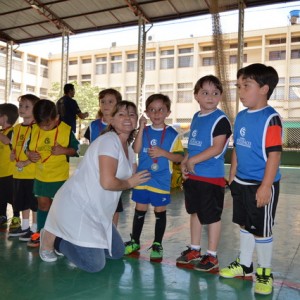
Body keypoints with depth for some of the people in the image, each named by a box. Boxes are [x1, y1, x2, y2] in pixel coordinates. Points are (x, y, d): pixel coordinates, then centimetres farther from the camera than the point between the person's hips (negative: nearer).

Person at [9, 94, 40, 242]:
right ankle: (25, 226, 31)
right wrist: (13, 155, 1)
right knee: (22, 200, 17)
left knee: (34, 201, 3)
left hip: (33, 172, -7)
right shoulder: (17, 128, 11)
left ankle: (34, 228, 15)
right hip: (18, 172, 8)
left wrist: (26, 163, -19)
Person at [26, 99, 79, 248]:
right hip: (41, 175, 4)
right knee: (43, 203, 14)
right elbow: (29, 147, 8)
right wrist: (30, 154, -13)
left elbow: (75, 149, -6)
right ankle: (41, 232, 28)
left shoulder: (66, 130, -13)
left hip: (59, 176, -3)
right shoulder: (35, 129, -2)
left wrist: (63, 150, -24)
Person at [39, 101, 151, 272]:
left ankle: (65, 237, 23)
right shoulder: (109, 140, -18)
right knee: (94, 264, -10)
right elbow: (108, 182, -26)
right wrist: (129, 183, -9)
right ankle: (52, 238, 12)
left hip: (96, 210, 10)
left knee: (117, 253, 17)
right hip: (76, 206, -10)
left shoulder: (129, 150, 12)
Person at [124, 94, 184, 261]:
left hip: (162, 182, -2)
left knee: (160, 212, 10)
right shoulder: (144, 131, 3)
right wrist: (141, 128, -17)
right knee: (140, 211, 13)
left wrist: (163, 152, -21)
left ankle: (157, 244, 25)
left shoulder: (172, 134, -4)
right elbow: (136, 150, -12)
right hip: (142, 179, 3)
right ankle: (135, 241, 29)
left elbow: (180, 157, -7)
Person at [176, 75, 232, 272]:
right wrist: (184, 163, 4)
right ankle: (194, 250, 34)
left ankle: (212, 256, 20)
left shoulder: (220, 119, -13)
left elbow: (217, 148, -21)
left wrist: (192, 161, -18)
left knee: (212, 216, 4)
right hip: (192, 176, 8)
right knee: (195, 212, 18)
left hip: (212, 177, -8)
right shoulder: (196, 117, 11)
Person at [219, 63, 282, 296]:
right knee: (245, 225, 20)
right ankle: (244, 264, 37)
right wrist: (233, 176, 16)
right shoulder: (241, 117, 7)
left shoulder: (270, 118, -17)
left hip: (261, 185, -7)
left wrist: (266, 186, -22)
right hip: (241, 183, 8)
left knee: (262, 230, 7)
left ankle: (265, 272, 27)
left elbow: (274, 154, -20)